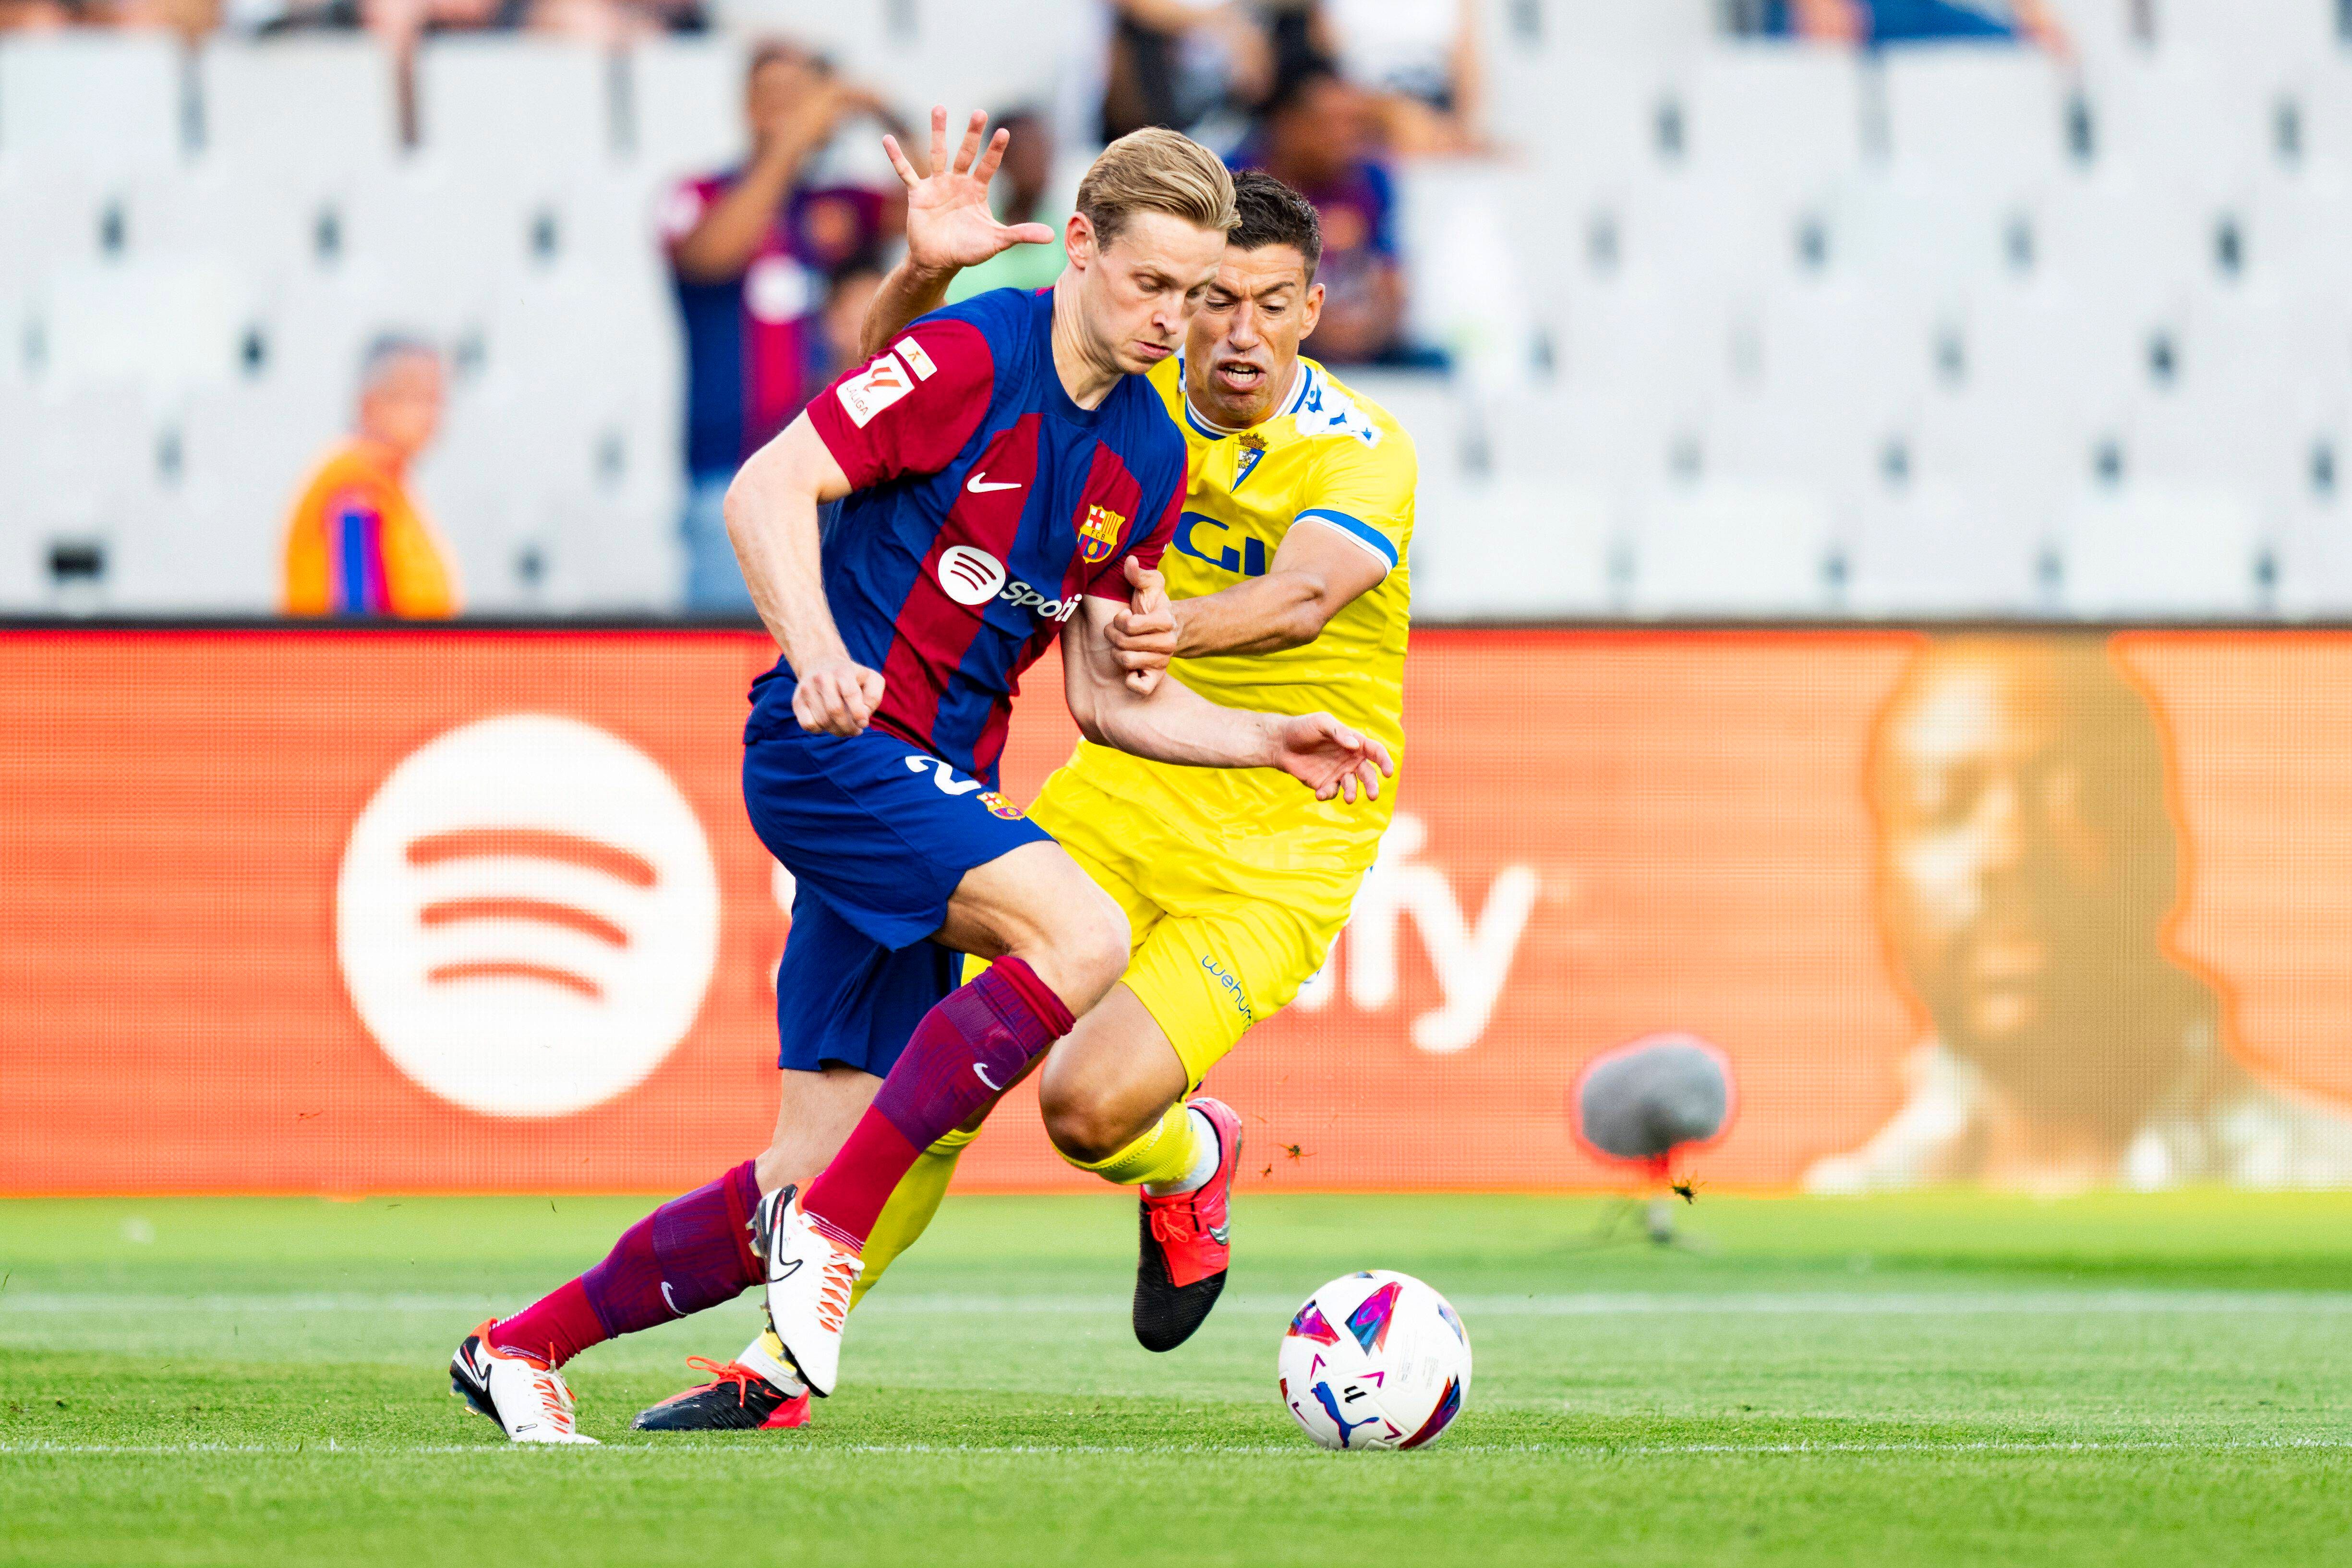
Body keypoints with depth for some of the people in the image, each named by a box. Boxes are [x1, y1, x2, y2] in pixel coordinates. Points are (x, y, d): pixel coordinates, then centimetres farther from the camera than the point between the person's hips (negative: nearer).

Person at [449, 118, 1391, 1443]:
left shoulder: (1150, 458, 12)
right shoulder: (972, 356, -11)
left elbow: (1106, 695, 18)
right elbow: (769, 488, -18)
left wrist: (1263, 740, 5)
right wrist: (819, 652, -33)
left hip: (938, 786, 8)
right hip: (836, 742, -8)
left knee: (813, 1171, 2)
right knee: (1082, 935, -29)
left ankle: (522, 1347, 15)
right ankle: (831, 1229, -24)